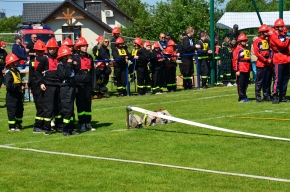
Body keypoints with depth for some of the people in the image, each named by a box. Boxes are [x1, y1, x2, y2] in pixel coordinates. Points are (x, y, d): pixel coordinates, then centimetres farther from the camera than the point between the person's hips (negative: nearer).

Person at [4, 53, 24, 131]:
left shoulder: (17, 71, 13)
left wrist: (21, 86, 4)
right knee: (12, 111, -3)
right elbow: (8, 85, -26)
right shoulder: (9, 73, -17)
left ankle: (18, 124, 32)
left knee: (20, 110, 17)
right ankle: (12, 126, 3)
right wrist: (18, 87, -22)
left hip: (18, 94, 9)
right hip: (12, 95, -9)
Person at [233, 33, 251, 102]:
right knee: (241, 84, -3)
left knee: (246, 84, 10)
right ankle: (241, 97, 1)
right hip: (241, 70, -7)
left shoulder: (247, 49, 18)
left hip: (247, 70, 7)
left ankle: (244, 96, 18)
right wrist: (236, 70, -13)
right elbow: (235, 60, -10)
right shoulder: (237, 49, -5)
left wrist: (249, 69, 22)